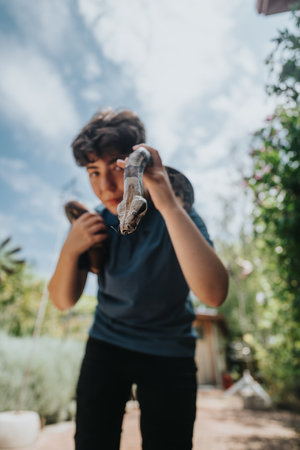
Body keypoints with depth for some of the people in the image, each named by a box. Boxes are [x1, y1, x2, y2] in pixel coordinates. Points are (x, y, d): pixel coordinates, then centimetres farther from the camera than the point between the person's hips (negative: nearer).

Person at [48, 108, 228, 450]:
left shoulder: (177, 217, -20)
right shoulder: (94, 223, -10)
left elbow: (213, 294, -37)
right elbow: (63, 301, -5)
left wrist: (169, 205, -42)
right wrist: (70, 250, -24)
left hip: (168, 355, -2)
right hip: (106, 345, 3)